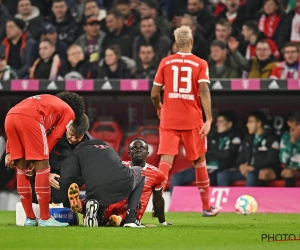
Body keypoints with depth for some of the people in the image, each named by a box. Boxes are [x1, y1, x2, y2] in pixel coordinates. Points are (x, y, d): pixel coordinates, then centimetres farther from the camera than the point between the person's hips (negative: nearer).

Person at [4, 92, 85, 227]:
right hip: (29, 119, -7)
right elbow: (53, 137, 11)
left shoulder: (45, 100, 40)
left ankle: (30, 218, 19)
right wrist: (39, 159, 13)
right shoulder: (69, 112, 23)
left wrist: (9, 152, 22)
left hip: (10, 116, 7)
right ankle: (44, 219, 3)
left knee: (22, 169, 16)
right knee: (42, 168, 3)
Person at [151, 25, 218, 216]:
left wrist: (159, 108, 25)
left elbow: (155, 93, 4)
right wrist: (208, 120, -18)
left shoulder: (165, 62, 3)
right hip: (193, 121, 0)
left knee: (166, 159, -6)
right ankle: (207, 207, 22)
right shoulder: (200, 64, -1)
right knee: (199, 161, 14)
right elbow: (204, 91, -14)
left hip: (169, 120, 0)